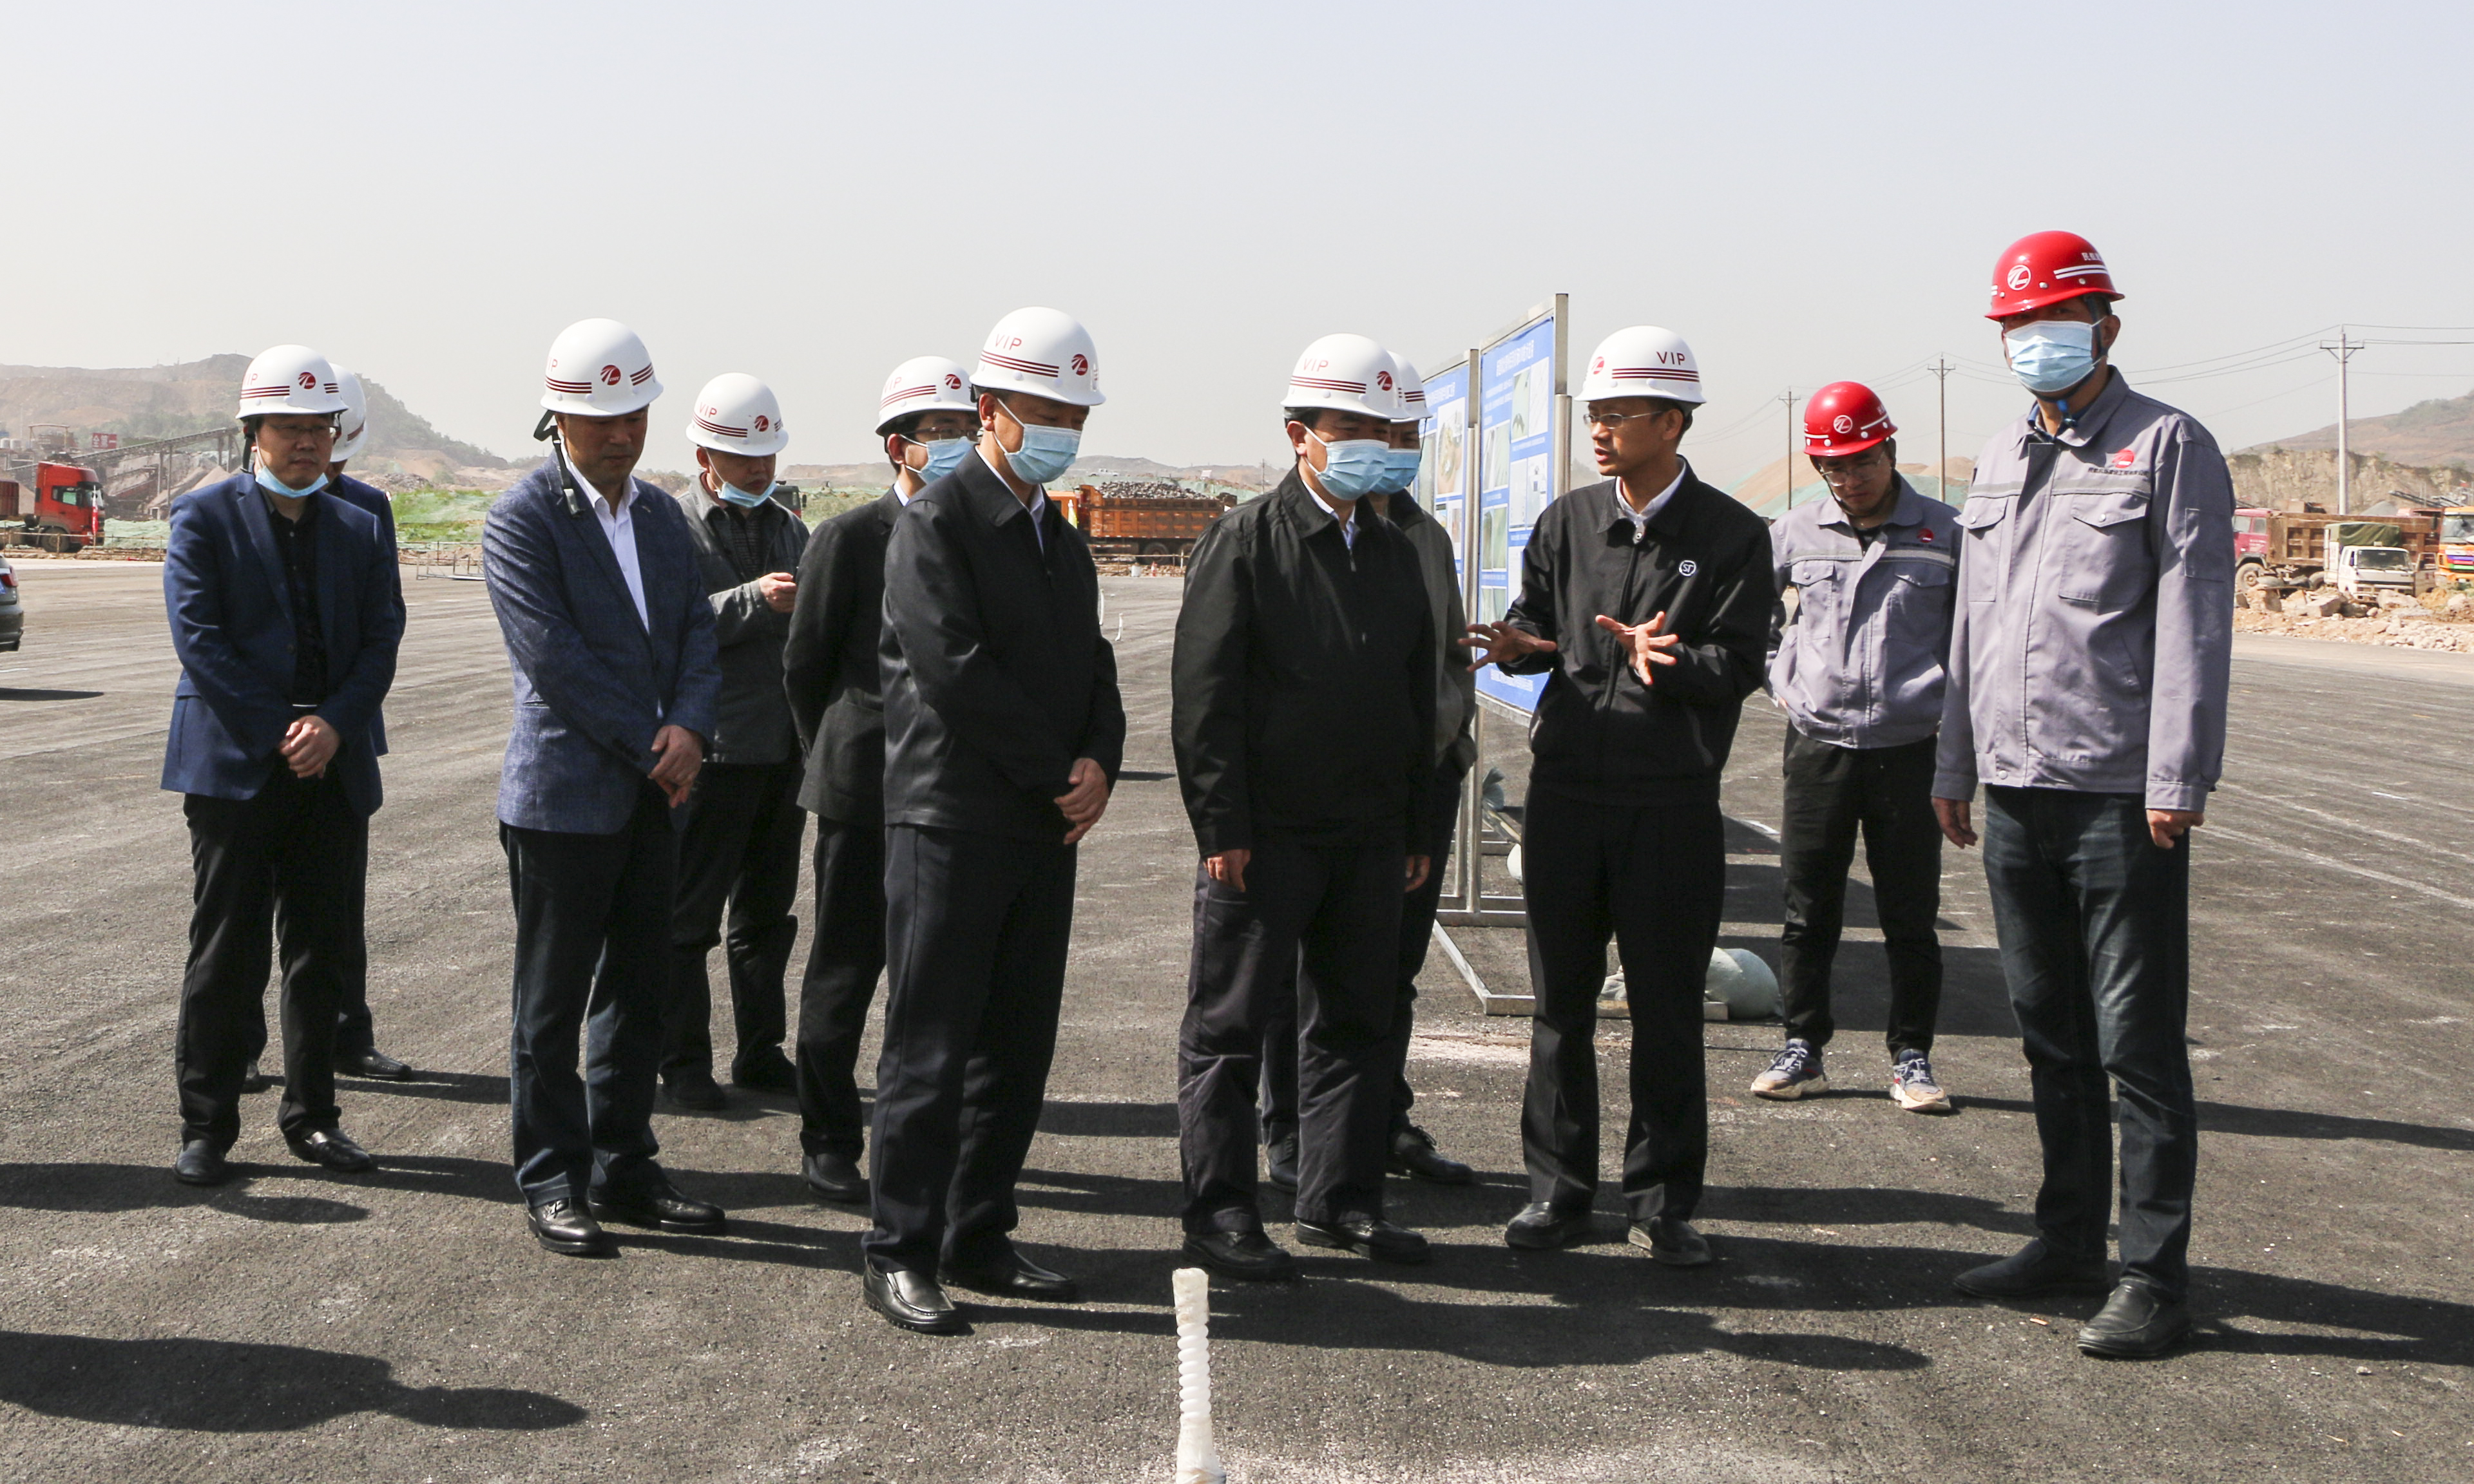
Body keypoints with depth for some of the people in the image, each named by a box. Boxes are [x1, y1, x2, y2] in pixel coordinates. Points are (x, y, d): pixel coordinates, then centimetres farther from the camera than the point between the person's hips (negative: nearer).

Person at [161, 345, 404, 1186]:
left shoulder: (358, 530, 12)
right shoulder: (204, 518, 0)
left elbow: (381, 641, 5)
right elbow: (200, 641, -8)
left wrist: (334, 725, -12)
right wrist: (281, 733, -14)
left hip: (334, 769, 4)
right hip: (234, 768, -4)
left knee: (323, 951, 8)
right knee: (226, 955, 0)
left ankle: (311, 1116, 19)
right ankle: (206, 1126, 9)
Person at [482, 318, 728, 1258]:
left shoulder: (660, 513, 12)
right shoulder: (521, 520, -10)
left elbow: (696, 630, 7)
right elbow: (556, 659, -16)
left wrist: (689, 729, -11)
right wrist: (653, 749, -14)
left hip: (653, 793, 7)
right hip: (564, 798, -7)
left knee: (638, 994, 12)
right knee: (553, 1003, 3)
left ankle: (623, 1173, 22)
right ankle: (553, 1185, 14)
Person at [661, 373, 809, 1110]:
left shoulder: (788, 528, 16)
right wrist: (757, 599, -27)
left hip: (784, 749, 7)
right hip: (712, 752, -6)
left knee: (767, 914, 14)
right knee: (689, 918, 1)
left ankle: (761, 1053, 24)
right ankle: (683, 1063, 10)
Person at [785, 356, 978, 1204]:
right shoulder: (847, 540, -6)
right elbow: (804, 667, 1)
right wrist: (839, 760, 8)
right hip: (866, 792, -4)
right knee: (844, 973, 5)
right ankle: (829, 1146, 15)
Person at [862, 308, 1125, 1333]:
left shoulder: (1064, 540, 18)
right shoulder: (934, 524, -8)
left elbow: (1093, 670, 17)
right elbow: (956, 670, -17)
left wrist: (1100, 766, -4)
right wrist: (1061, 773, -12)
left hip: (1046, 827, 8)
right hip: (951, 819, -7)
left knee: (1018, 1051, 10)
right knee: (930, 1048, -3)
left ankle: (979, 1239, 20)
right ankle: (900, 1256, 5)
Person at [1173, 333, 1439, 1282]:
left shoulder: (1395, 553, 14)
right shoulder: (1244, 541, -5)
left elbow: (1417, 697, 18)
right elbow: (1204, 694, -10)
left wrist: (1416, 828, 13)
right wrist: (1223, 827, -15)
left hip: (1369, 836, 6)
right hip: (1267, 835, -6)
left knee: (1355, 1019, 12)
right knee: (1231, 1023, 1)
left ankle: (1340, 1201, 23)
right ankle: (1218, 1213, 9)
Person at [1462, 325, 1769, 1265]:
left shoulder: (1731, 536, -2)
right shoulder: (1568, 523, 9)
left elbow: (1739, 665, -6)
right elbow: (1535, 622, 12)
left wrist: (1666, 661, -25)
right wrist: (1514, 644, -12)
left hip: (1673, 806, -3)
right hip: (1566, 791, 3)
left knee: (1667, 1010, 3)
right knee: (1562, 1002, 9)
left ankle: (1662, 1202, 15)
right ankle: (1558, 1191, 19)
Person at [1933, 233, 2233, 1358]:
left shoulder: (2167, 448, -3)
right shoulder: (1998, 459, 17)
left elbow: (2192, 622, -10)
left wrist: (2178, 778, -16)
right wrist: (1956, 764, 19)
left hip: (2121, 794, -7)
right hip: (2015, 794, 7)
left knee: (2137, 1042, -3)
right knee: (2051, 1033, 14)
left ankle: (2154, 1275, 4)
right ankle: (2069, 1240, 25)